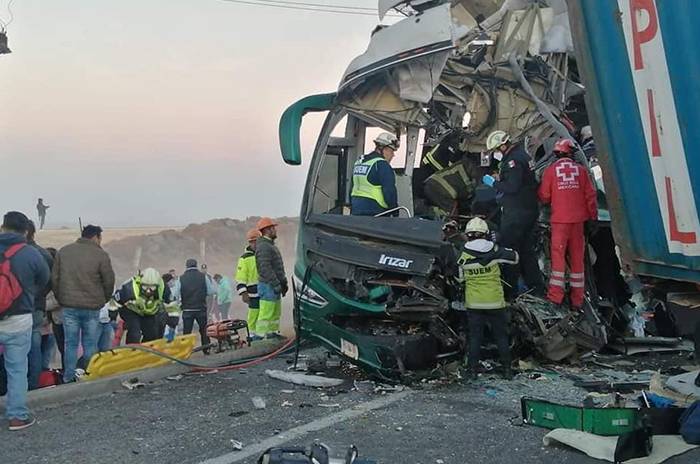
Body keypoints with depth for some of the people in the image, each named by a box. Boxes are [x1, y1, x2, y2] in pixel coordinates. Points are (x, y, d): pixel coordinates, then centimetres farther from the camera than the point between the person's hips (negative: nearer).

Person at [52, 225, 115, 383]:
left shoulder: (63, 252, 6)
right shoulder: (101, 255, -7)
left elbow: (55, 278, 9)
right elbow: (109, 282, -3)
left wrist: (61, 299, 18)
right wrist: (103, 300, 15)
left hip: (69, 306, 3)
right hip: (92, 307, -3)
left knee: (71, 344, 10)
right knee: (90, 345, 8)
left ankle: (68, 378, 14)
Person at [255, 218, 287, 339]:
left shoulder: (271, 245, 21)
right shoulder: (263, 246, -14)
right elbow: (265, 268, -22)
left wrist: (284, 282, 20)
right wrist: (276, 284, -23)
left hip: (274, 285, 11)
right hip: (268, 286, -11)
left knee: (276, 313, 15)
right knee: (266, 314, -11)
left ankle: (273, 333, 22)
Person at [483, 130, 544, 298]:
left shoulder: (513, 160, -17)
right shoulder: (523, 154, 16)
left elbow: (513, 187, -24)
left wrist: (494, 183, -12)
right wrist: (500, 178, 13)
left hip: (515, 214, -11)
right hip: (530, 210, 11)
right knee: (527, 250, 17)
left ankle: (510, 291, -4)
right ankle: (537, 289, 22)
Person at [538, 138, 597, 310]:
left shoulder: (550, 170, -2)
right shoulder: (581, 169, 3)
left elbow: (544, 196, 1)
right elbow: (590, 195, 3)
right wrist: (593, 215, 13)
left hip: (559, 220, -2)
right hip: (578, 219, 2)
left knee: (558, 254, 3)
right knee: (577, 257, 7)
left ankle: (556, 295, -2)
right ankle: (577, 299, 10)